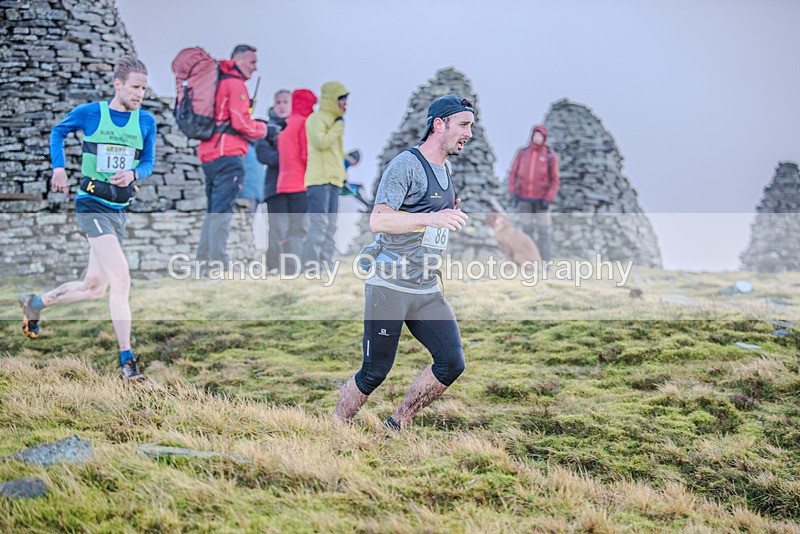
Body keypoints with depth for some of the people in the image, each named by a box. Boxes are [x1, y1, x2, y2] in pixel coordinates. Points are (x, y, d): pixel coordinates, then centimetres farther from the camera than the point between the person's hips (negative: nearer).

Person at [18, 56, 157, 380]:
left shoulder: (146, 121, 5)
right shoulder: (89, 113, -4)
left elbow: (148, 163, 10)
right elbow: (58, 131, 14)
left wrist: (133, 174, -12)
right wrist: (59, 167, 1)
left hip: (119, 210, 6)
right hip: (92, 205, -6)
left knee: (94, 288, 13)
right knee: (121, 280, -18)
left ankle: (35, 304, 38)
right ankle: (126, 358, -13)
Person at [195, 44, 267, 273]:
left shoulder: (215, 81, 21)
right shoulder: (236, 84, -6)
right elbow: (242, 123, -14)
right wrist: (262, 129, 4)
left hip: (208, 154, 9)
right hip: (228, 154, -9)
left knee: (213, 210, 14)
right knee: (222, 211, -11)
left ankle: (204, 262, 12)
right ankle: (218, 265, -15)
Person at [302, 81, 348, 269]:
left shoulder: (335, 121, 23)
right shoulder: (317, 119, -5)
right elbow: (321, 142, -20)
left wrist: (343, 175, 24)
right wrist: (338, 126, -11)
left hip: (333, 179, 9)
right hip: (319, 178, -9)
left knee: (330, 225, 8)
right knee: (319, 222, -14)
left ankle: (326, 262, 10)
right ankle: (311, 261, -14)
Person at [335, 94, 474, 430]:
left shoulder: (446, 170, 16)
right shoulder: (406, 164, -10)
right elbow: (378, 220, -22)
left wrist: (452, 215, 13)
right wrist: (432, 218, -33)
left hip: (428, 291, 8)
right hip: (390, 287, -8)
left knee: (452, 364, -4)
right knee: (374, 373, -3)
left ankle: (396, 427, 12)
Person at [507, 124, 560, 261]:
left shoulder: (550, 155, -5)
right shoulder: (522, 152, 2)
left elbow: (555, 180, -5)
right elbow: (513, 174, 5)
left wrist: (548, 199, -16)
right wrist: (512, 191, -11)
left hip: (541, 199, -2)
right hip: (525, 199, 2)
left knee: (543, 230, -4)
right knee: (527, 229, 5)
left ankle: (545, 262, 1)